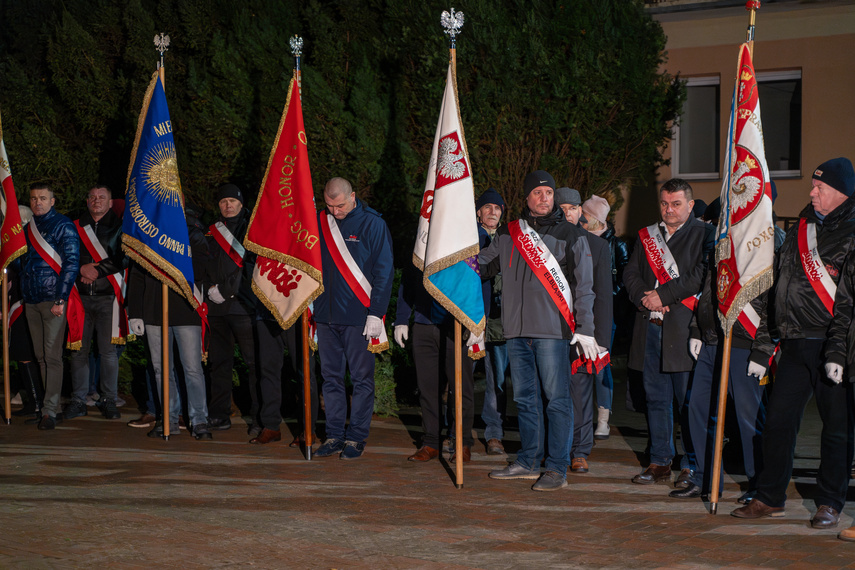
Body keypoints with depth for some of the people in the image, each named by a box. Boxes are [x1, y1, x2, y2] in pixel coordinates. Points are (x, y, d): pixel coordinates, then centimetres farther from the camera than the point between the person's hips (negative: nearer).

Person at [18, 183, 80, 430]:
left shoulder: (63, 226, -3)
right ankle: (52, 403, 16)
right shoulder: (27, 227, 15)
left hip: (54, 300, -6)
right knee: (41, 356, 9)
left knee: (52, 356, -9)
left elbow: (71, 264, -9)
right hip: (31, 301, 6)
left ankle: (50, 410, -8)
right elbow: (21, 261, 20)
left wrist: (60, 300, -15)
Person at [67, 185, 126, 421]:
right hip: (80, 295, 2)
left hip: (107, 296, -2)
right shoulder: (75, 227, 14)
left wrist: (97, 270, -11)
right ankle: (78, 400, 10)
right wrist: (82, 268, -7)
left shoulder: (119, 227, 6)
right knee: (79, 348, 2)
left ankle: (109, 400, 7)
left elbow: (123, 259, -5)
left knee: (108, 350, -2)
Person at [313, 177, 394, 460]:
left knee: (362, 378, 1)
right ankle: (334, 435, 16)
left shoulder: (373, 225, -5)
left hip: (359, 317, -4)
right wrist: (309, 305, 9)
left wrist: (376, 313, -11)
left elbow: (384, 272, -5)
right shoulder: (320, 223, 8)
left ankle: (356, 438, 9)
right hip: (326, 315, 5)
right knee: (331, 376, 9)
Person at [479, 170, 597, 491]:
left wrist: (585, 329, -6)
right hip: (517, 330, 5)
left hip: (552, 330, -4)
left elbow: (584, 286, 1)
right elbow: (484, 265, 18)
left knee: (557, 399, -4)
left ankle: (557, 469, 1)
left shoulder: (571, 236, 2)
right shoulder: (508, 234, 13)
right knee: (525, 398, 12)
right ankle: (528, 462, 22)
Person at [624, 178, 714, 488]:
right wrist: (644, 298, -5)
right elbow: (630, 274, 14)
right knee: (656, 398, 10)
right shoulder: (647, 236, 18)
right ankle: (660, 462, 18)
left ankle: (692, 466, 5)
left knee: (688, 400, -4)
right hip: (650, 326, 5)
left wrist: (663, 295, -11)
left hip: (684, 327, -5)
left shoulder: (703, 234, 1)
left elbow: (701, 276, -11)